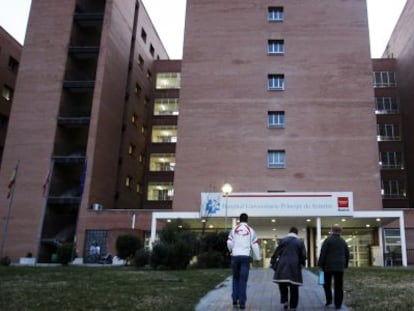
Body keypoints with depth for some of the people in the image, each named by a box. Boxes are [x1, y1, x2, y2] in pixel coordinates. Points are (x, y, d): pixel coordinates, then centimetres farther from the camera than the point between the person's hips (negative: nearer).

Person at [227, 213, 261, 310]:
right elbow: (255, 245, 3)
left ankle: (235, 299, 13)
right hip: (245, 256, -1)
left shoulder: (234, 229, 7)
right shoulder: (251, 230, 5)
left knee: (236, 278, 17)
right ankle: (242, 302, -1)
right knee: (243, 279, 1)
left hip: (235, 256, 1)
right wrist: (257, 257, 12)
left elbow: (229, 243, 3)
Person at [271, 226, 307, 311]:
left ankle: (284, 300, -3)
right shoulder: (300, 242, 5)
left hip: (283, 266, 0)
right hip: (295, 267, 1)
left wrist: (273, 263, 8)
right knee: (294, 287, 7)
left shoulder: (283, 240, 3)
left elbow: (277, 252, 1)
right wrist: (301, 263, 21)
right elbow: (303, 255, 5)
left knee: (282, 285, 12)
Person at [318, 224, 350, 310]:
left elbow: (323, 253, -11)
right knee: (338, 286, 5)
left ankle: (329, 299, 3)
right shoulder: (343, 242, 7)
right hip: (340, 267, 3)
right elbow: (347, 254, 11)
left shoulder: (328, 240, -7)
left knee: (327, 284, 13)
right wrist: (345, 265, 20)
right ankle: (338, 304, 4)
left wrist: (320, 264, -6)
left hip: (328, 266, -3)